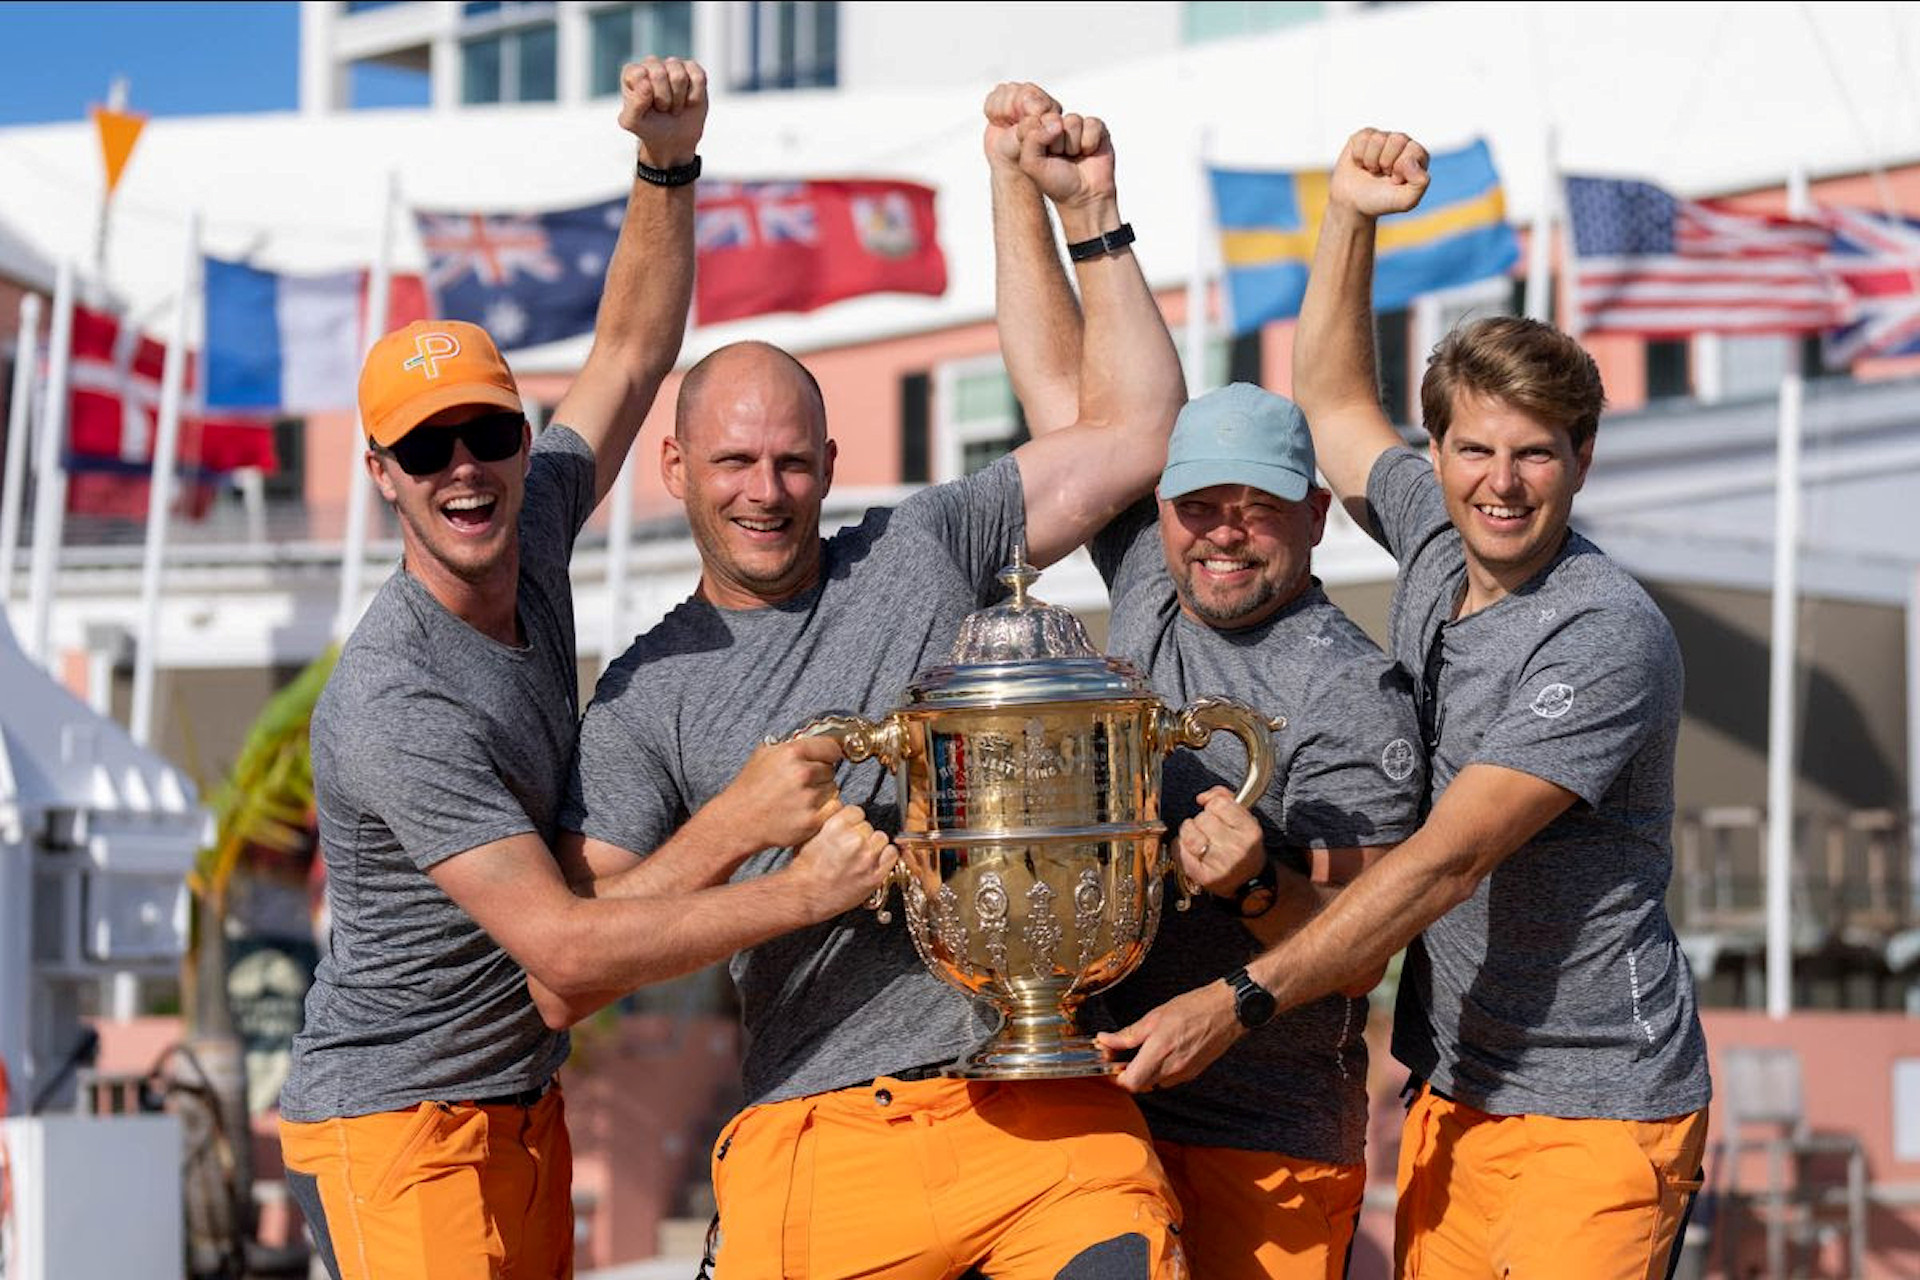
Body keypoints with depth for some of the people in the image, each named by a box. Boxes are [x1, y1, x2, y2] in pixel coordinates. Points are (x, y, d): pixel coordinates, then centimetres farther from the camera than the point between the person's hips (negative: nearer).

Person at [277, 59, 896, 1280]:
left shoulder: (534, 532, 1)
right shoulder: (395, 706, -23)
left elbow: (632, 351, 11)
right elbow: (560, 944, -26)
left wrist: (668, 163, -4)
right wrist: (793, 892, -28)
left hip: (526, 1104, 8)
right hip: (396, 1121, -8)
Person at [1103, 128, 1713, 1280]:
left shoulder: (1608, 636, -18)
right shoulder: (1438, 546, 6)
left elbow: (1449, 860, -24)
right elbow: (1335, 401, 25)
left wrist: (1234, 1005, -27)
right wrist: (1351, 216, 10)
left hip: (1597, 1109, -7)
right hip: (1456, 1088, 7)